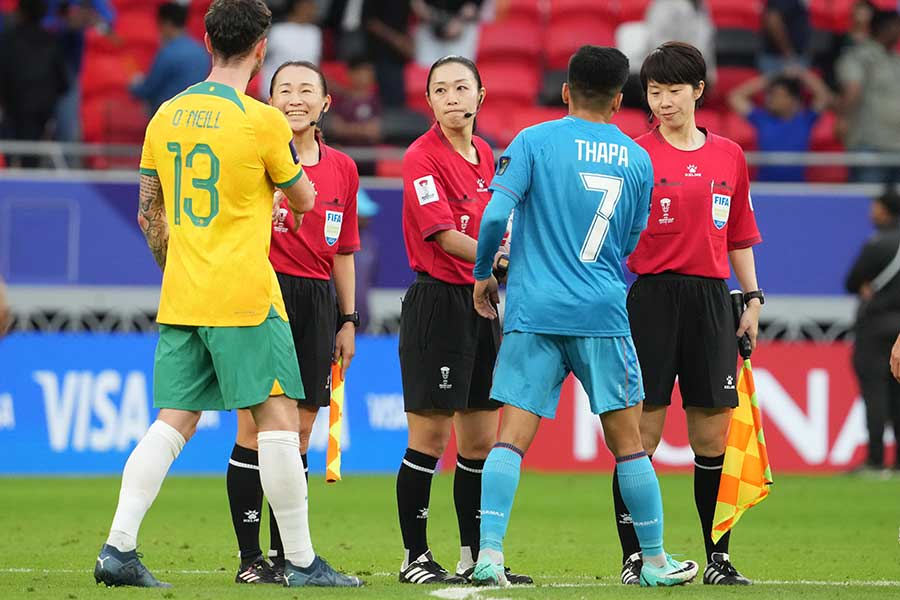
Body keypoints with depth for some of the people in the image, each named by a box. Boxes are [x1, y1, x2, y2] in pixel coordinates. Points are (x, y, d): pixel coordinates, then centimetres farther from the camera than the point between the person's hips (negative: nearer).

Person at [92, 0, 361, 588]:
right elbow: (304, 200, 4)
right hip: (245, 296, -6)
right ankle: (301, 560, 0)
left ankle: (119, 546, -4)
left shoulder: (167, 116, 8)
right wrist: (292, 155, 25)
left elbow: (150, 214, 16)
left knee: (173, 423, 6)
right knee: (278, 418, -1)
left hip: (180, 297, 6)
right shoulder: (262, 121, -10)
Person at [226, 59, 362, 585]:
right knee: (256, 426, -6)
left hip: (318, 300, 5)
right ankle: (250, 556, -2)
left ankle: (286, 554, 11)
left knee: (300, 430, 5)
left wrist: (348, 320, 16)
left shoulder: (342, 169, 11)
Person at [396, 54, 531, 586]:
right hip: (436, 303, -7)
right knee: (430, 438, -5)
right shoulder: (422, 157, -11)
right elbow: (445, 236, -19)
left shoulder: (484, 154, 12)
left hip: (481, 302, 7)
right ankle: (415, 557, 1)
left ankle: (476, 557, 15)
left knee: (481, 441, 9)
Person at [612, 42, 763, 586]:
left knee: (714, 436, 4)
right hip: (651, 295, -4)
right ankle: (634, 557, 0)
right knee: (642, 434, -4)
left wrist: (752, 297, 13)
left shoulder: (729, 156, 12)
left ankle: (719, 557, 11)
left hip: (711, 299, 4)